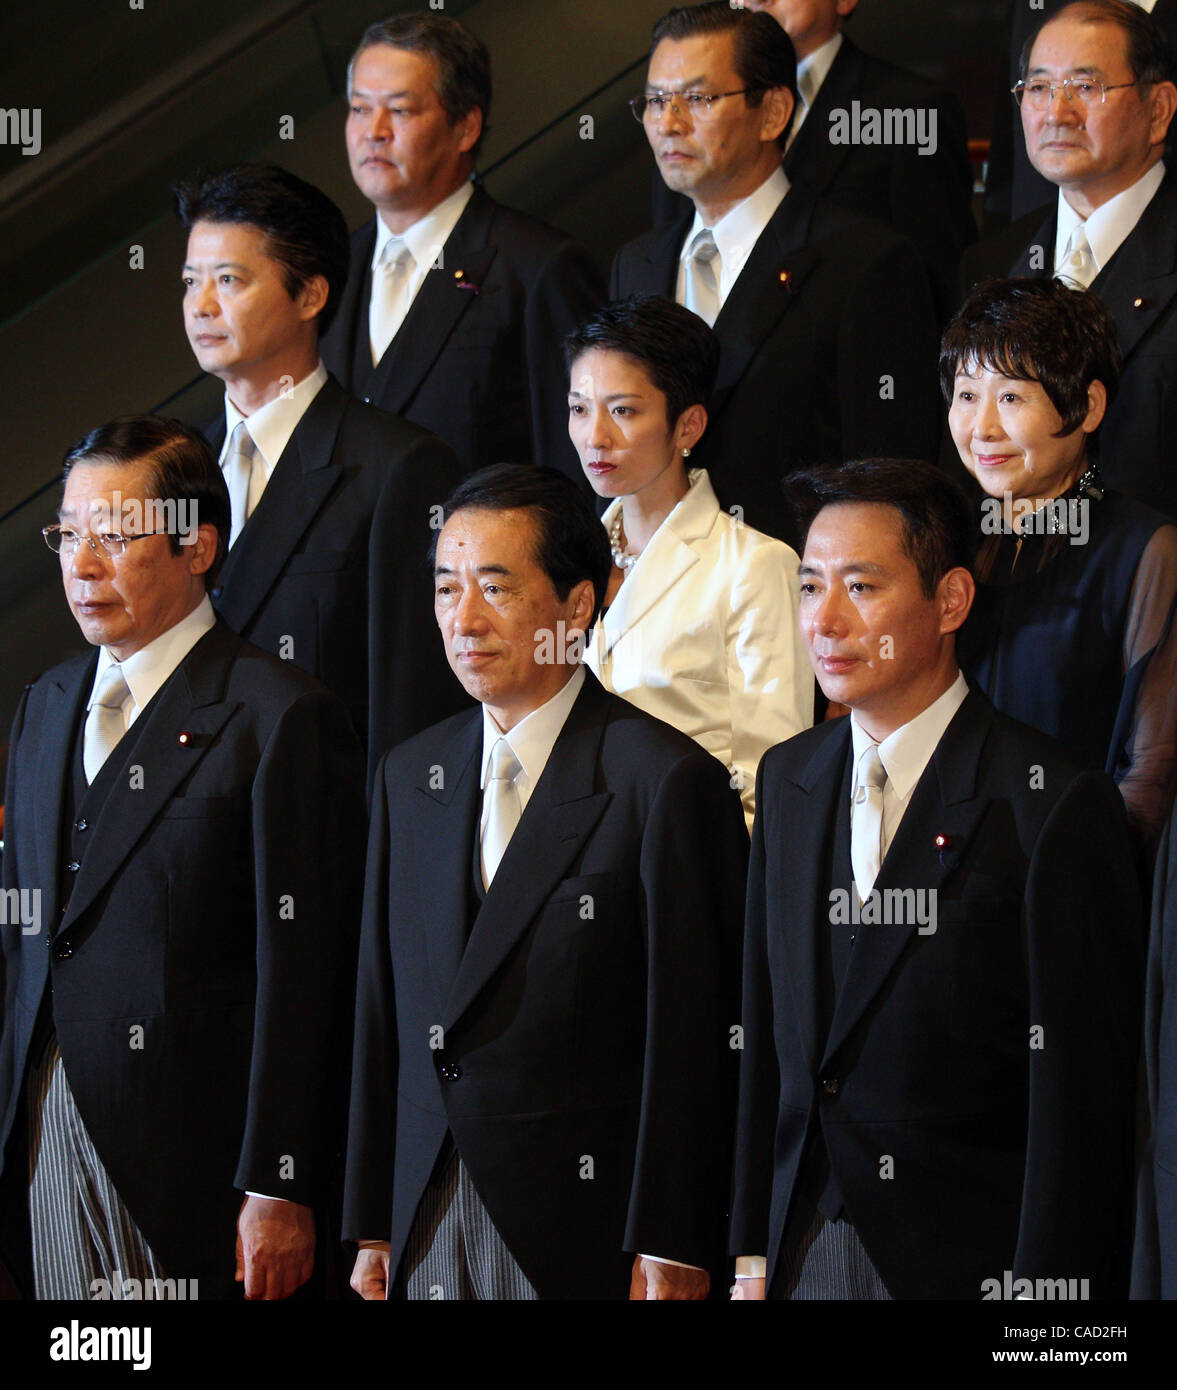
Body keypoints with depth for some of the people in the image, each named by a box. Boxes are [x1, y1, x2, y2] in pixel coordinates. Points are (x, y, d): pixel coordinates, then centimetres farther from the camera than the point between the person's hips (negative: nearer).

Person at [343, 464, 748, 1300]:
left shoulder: (666, 782, -8)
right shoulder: (413, 776, 11)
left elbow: (692, 1042, -10)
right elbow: (381, 1012, 13)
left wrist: (669, 1255, -12)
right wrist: (373, 1230, 10)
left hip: (580, 1232, -5)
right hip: (427, 1224, 5)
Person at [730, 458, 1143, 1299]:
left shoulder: (1057, 804, -13)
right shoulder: (788, 778, 9)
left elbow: (1079, 1097, -13)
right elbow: (765, 1034, 12)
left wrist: (1036, 1293, -16)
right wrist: (751, 1257, 8)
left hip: (967, 1261, -5)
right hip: (806, 1252, 5)